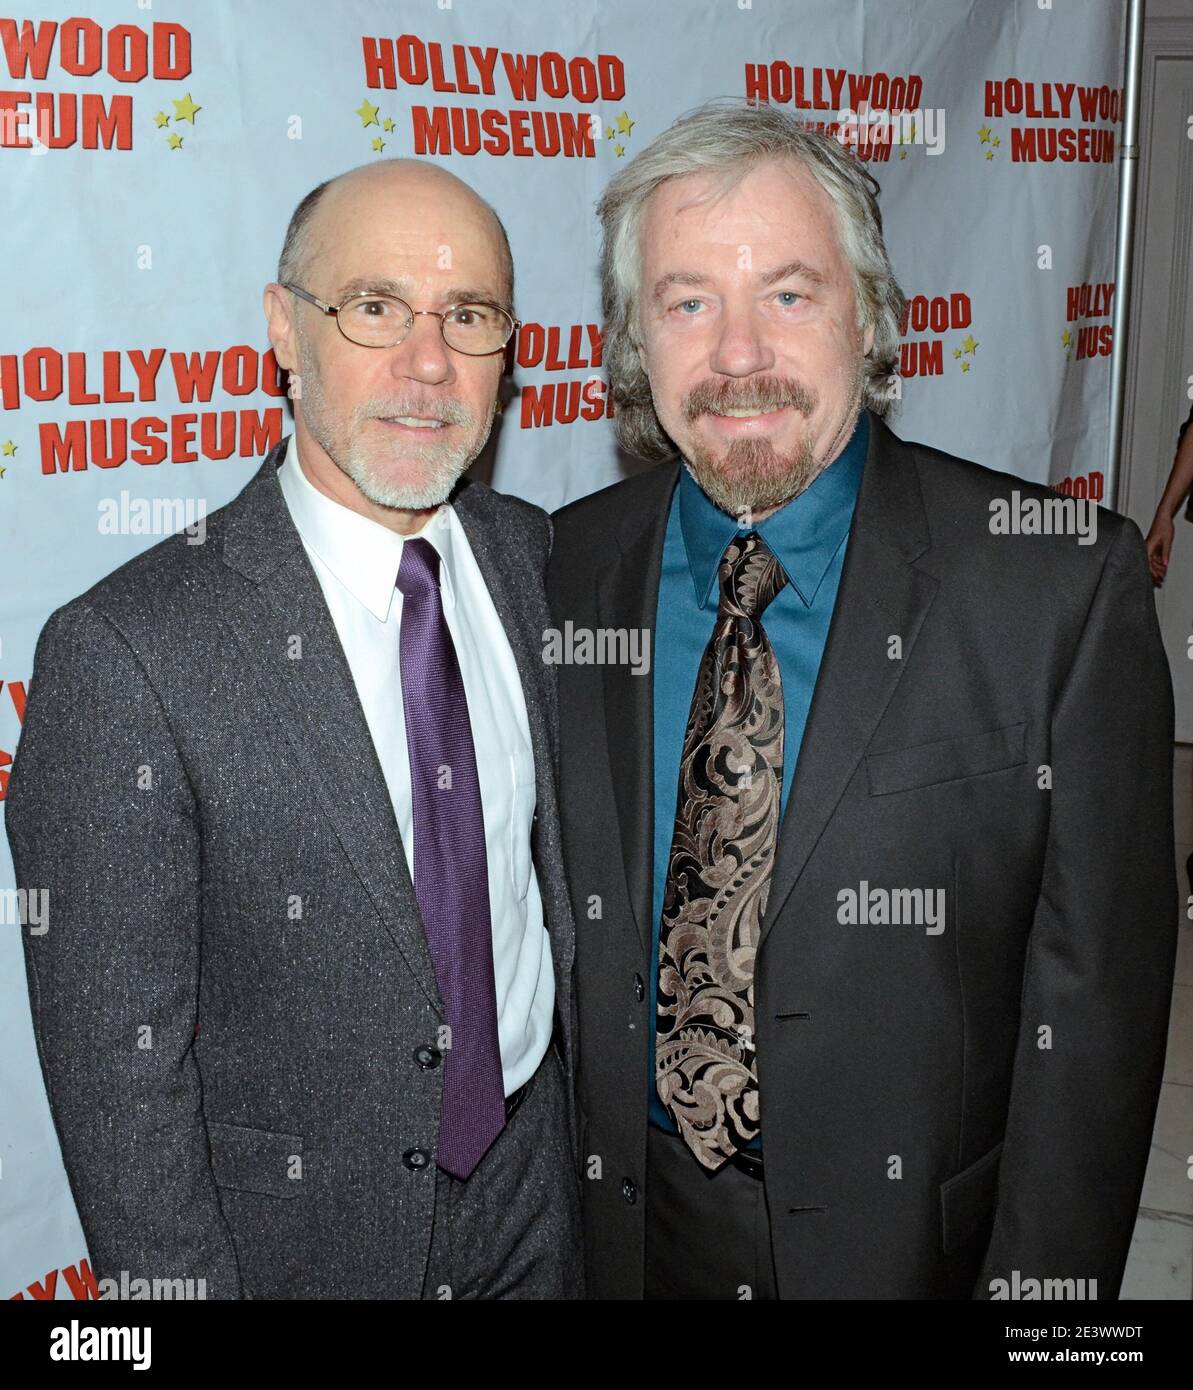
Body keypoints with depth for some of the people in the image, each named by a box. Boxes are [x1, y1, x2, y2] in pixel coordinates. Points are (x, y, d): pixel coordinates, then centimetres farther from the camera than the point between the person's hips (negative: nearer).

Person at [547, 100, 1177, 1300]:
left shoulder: (1065, 581, -15)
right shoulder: (561, 573, -5)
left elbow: (1093, 998, -12)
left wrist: (1034, 1288, -12)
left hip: (911, 1235, -2)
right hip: (622, 1229, 3)